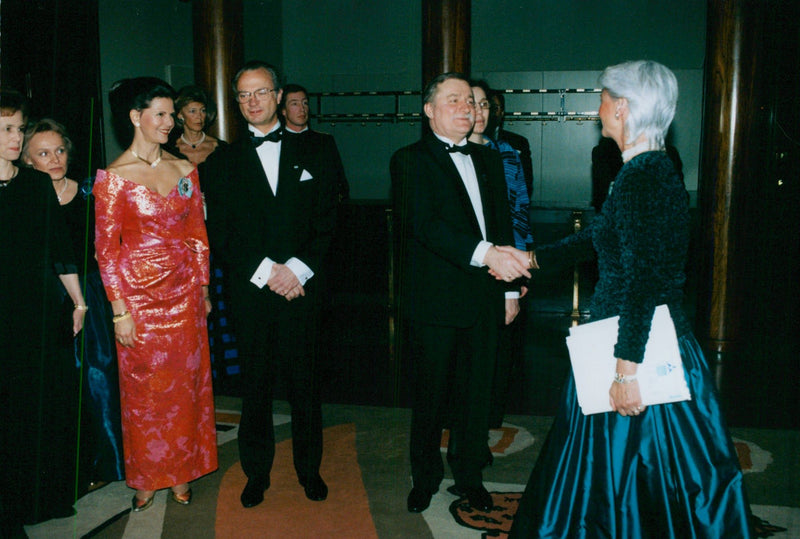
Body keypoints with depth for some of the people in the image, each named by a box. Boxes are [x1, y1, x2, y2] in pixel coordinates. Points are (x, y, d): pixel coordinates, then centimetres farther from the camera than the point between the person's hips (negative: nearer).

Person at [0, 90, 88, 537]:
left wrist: (78, 302, 9)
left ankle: (48, 499, 28)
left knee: (49, 407, 10)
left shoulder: (38, 184, 6)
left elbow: (61, 249, 9)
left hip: (44, 315, 3)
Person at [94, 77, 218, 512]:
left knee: (184, 385, 11)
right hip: (139, 296, -3)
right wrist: (120, 310, -10)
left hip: (184, 295, 4)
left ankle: (181, 470, 27)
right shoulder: (113, 177, -8)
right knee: (144, 390, 8)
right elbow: (106, 248, -8)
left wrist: (203, 290, 7)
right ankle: (147, 477, 26)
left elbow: (198, 235, 9)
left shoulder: (183, 169, 4)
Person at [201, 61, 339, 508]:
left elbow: (327, 224, 5)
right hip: (250, 292, 0)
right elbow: (220, 234, 1)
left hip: (302, 289, 0)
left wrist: (298, 268, -10)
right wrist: (265, 271, -11)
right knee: (255, 383, 6)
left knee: (305, 382, 6)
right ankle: (257, 473, 21)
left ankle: (309, 467, 23)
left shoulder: (311, 159, 10)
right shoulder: (223, 163, 8)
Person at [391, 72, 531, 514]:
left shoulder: (489, 160, 15)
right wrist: (484, 254, -30)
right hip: (434, 301, -5)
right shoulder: (410, 161, -5)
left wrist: (510, 289, 9)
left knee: (477, 392, 13)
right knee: (431, 394, 7)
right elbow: (426, 224, -19)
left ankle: (469, 475, 31)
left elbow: (503, 225, 17)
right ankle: (425, 477, 27)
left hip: (484, 300, 5)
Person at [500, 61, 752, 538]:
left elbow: (643, 281, -26)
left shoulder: (642, 176, -20)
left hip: (643, 349, -9)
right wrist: (531, 258, 29)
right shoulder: (659, 168, 10)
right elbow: (597, 237, 21)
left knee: (625, 460, 5)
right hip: (662, 342, 9)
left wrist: (628, 369, -26)